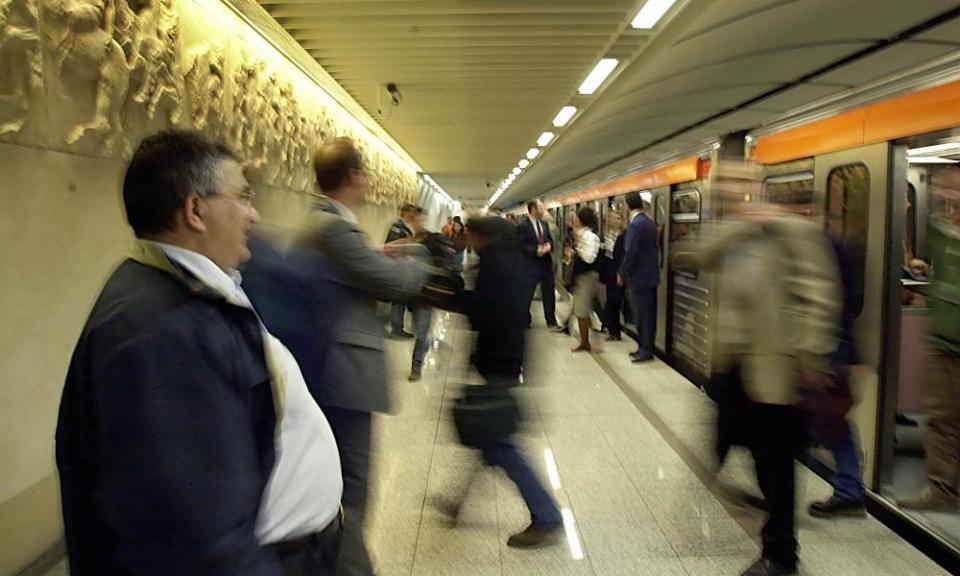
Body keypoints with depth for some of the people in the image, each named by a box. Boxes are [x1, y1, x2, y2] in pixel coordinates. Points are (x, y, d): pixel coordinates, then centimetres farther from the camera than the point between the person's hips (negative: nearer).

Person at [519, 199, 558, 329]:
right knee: (527, 294, 3)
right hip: (531, 264, -6)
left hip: (546, 263, 6)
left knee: (549, 293, 12)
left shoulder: (544, 224, 11)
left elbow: (550, 240, 15)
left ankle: (551, 320, 23)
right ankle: (525, 321, 18)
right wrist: (536, 250, -25)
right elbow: (521, 245, -16)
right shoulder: (523, 226, -11)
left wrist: (549, 246, -8)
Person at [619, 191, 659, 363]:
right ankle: (645, 347, 22)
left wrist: (622, 274, -10)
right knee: (648, 314, 13)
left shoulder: (634, 224, -18)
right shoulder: (649, 222, 10)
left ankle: (646, 351, 3)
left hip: (639, 277, -9)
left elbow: (630, 252, -21)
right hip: (650, 275, 9)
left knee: (642, 315, -2)